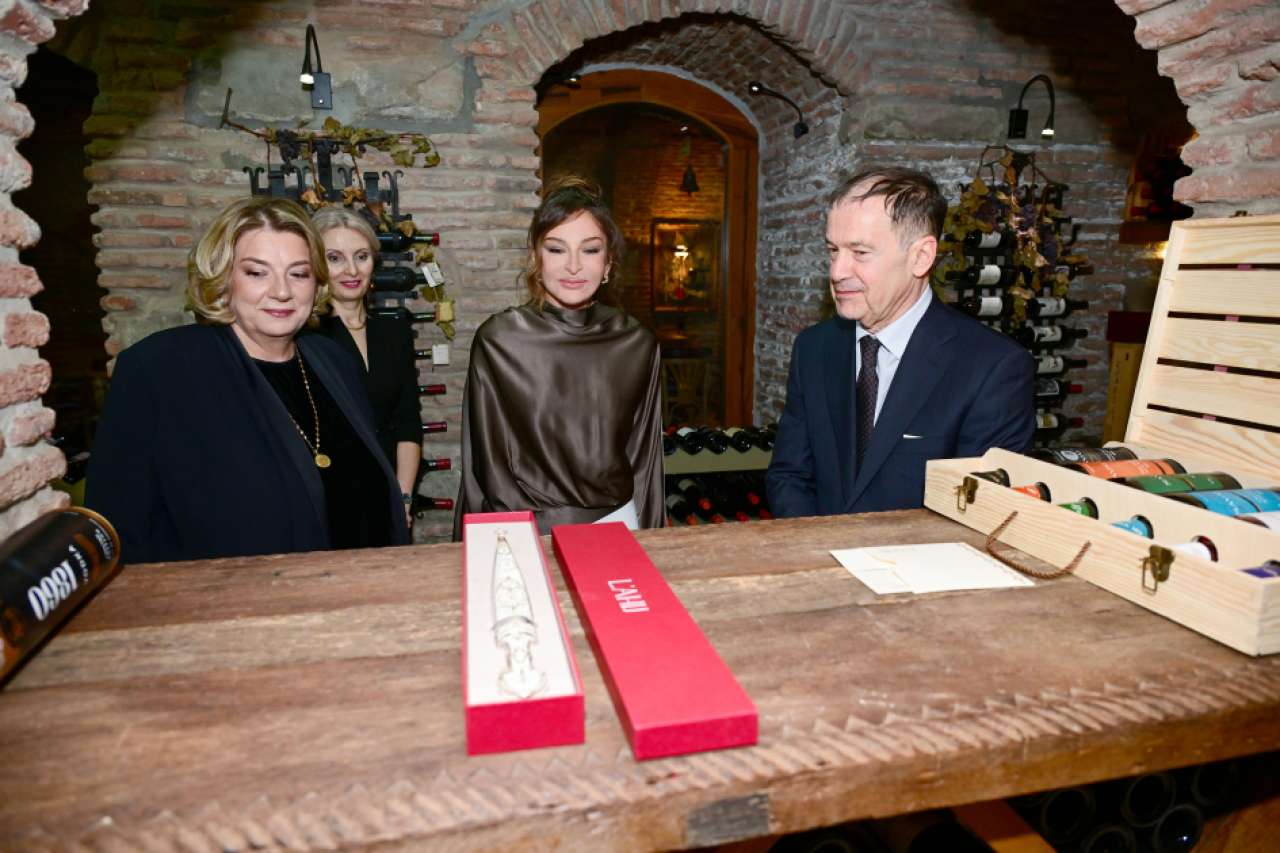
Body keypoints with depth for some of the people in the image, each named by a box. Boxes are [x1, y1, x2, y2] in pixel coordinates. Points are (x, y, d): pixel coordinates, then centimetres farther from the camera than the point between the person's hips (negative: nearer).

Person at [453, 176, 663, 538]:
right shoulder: (497, 340, -11)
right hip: (526, 530, -2)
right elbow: (487, 459, -5)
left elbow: (643, 457, 3)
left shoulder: (637, 344, -5)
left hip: (614, 521, 2)